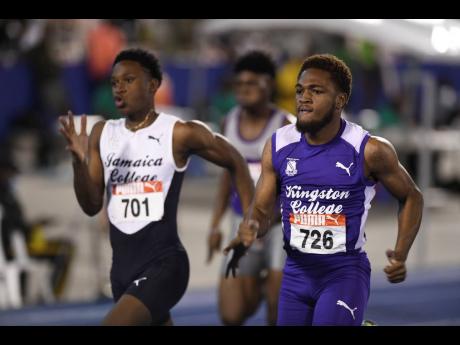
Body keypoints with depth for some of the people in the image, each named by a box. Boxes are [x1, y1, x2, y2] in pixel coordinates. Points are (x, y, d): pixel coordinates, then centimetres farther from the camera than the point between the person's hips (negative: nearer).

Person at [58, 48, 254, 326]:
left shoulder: (180, 134, -8)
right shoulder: (102, 134, 6)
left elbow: (235, 163, 5)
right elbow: (92, 206, 4)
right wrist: (79, 162, -13)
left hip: (163, 264, -6)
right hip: (122, 266, 7)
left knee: (115, 322, -24)